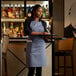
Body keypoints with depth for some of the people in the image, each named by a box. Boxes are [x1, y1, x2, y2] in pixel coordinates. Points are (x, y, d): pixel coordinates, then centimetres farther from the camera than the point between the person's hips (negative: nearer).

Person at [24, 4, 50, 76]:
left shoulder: (43, 23, 13)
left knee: (39, 68, 2)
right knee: (31, 69, -6)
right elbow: (27, 32, -15)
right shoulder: (28, 21, 1)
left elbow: (45, 35, 11)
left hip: (41, 47, 4)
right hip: (32, 47, -3)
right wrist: (41, 33, -18)